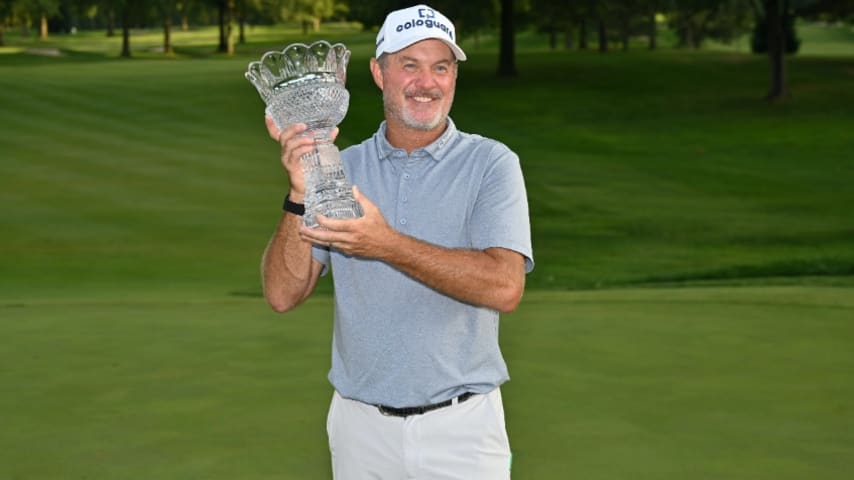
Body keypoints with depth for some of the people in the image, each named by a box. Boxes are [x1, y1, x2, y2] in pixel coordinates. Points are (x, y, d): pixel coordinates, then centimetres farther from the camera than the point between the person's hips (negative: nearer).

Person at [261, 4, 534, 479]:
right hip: (361, 425, 2)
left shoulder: (491, 163, -4)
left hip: (462, 426, -2)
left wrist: (387, 245, -27)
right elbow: (283, 294, -3)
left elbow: (504, 287, -19)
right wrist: (301, 194, -18)